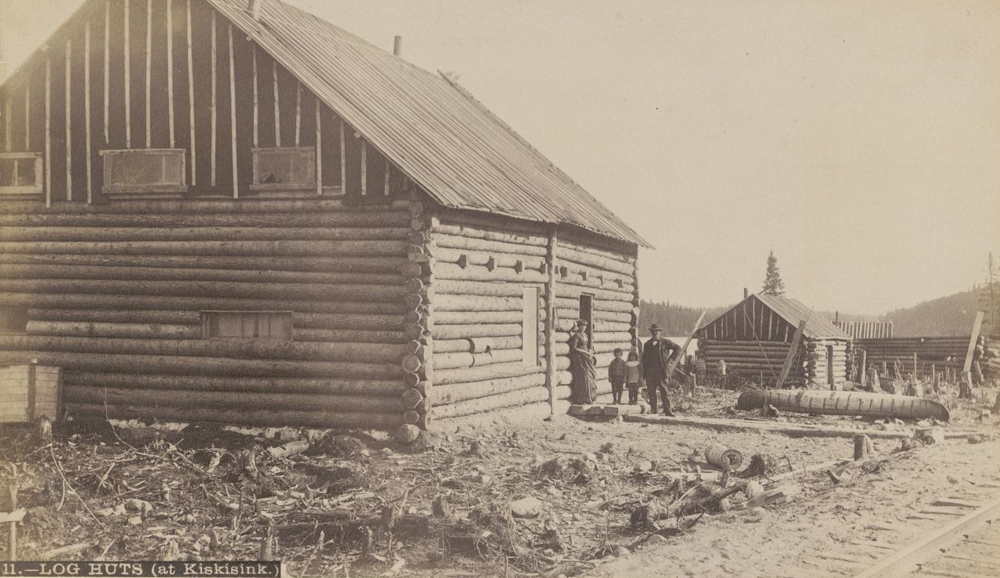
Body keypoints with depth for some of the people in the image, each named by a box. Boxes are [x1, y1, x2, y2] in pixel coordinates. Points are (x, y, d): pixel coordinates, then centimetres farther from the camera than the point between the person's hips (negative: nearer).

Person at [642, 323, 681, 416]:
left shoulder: (665, 342, 5)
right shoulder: (647, 344, 15)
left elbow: (677, 349, 6)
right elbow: (644, 359, 15)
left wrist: (669, 358, 0)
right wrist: (644, 373, 7)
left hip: (662, 371, -3)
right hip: (650, 372, 3)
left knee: (664, 391, -7)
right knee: (651, 392, 4)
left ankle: (667, 410, -8)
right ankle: (653, 410, 10)